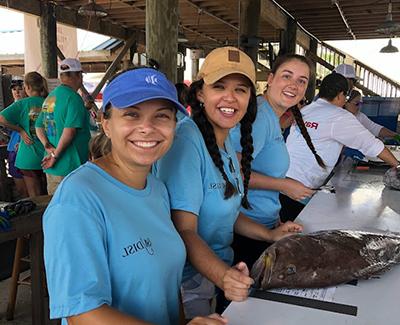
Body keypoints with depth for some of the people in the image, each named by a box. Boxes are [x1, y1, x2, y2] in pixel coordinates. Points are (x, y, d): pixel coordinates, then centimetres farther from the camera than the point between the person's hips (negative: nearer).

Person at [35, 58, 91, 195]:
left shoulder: (50, 97, 13)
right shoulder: (73, 98, -14)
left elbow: (39, 126, 14)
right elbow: (69, 130, -22)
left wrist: (48, 147, 1)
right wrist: (56, 156, -14)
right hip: (70, 168, -8)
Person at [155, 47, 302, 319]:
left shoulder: (226, 142, 3)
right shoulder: (186, 141, -24)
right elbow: (184, 229, -26)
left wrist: (269, 234, 6)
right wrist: (221, 276, -39)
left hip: (219, 270, 9)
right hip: (187, 285, -8)